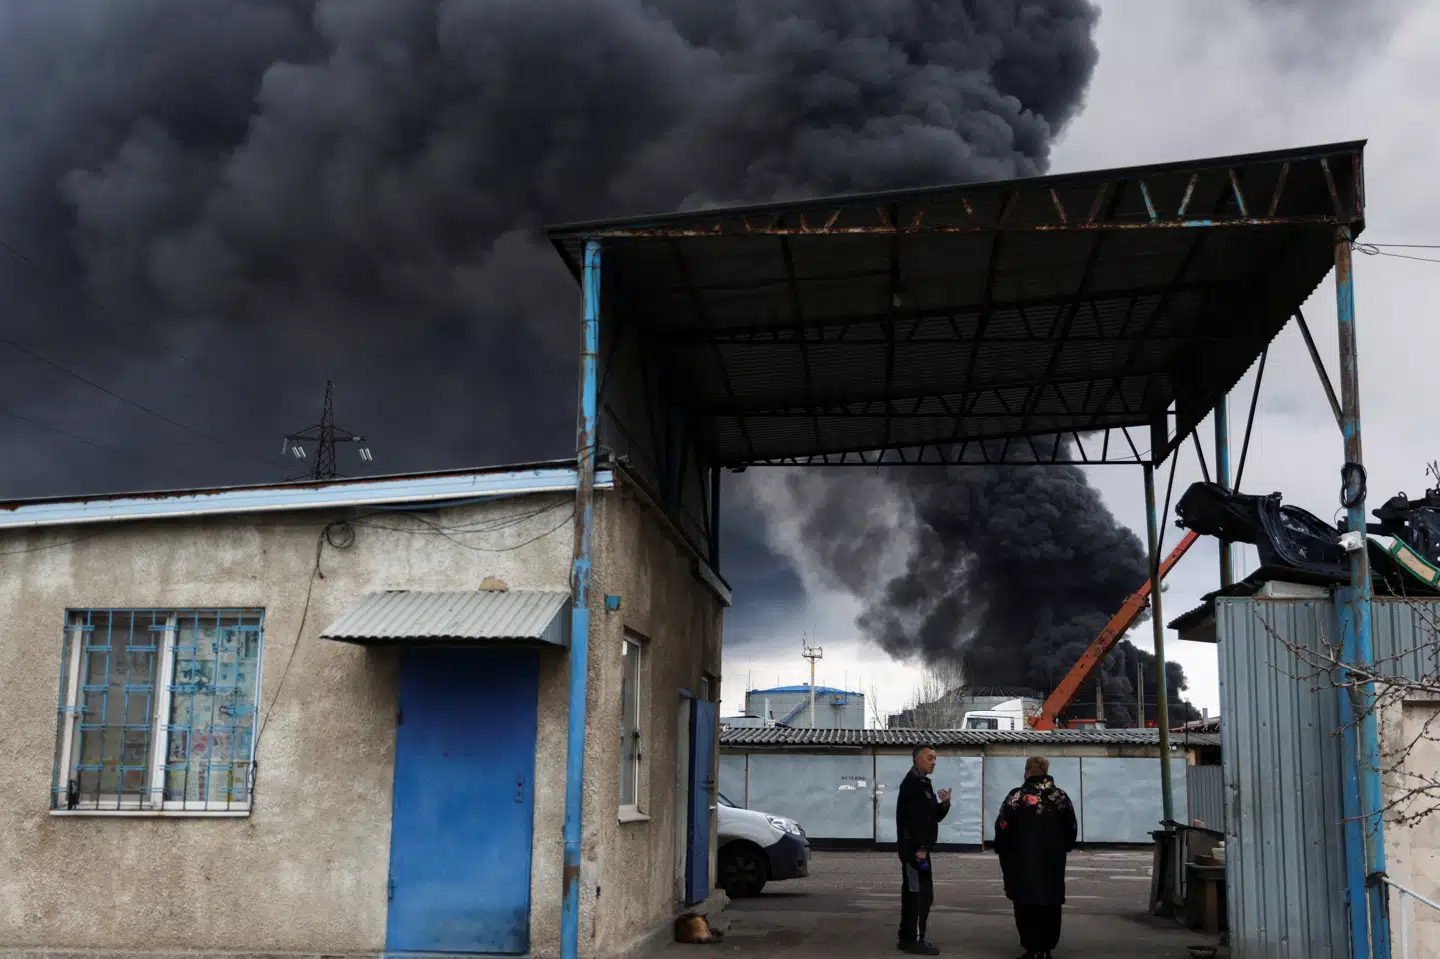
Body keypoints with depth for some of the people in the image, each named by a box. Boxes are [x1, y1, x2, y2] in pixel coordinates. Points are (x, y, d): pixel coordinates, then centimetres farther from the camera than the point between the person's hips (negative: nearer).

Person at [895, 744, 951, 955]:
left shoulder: (923, 783, 18)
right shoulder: (911, 784, -14)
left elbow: (933, 817, 19)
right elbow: (911, 818, -22)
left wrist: (944, 803, 0)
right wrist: (920, 848, -25)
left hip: (918, 848, 10)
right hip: (914, 848, -10)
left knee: (912, 893, 14)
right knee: (921, 894, -9)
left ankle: (907, 938, 20)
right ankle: (914, 940, -6)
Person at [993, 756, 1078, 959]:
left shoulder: (1017, 797, -10)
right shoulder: (1060, 796, 5)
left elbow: (1002, 828, -9)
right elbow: (1072, 828, 12)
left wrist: (1002, 850, 7)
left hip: (1023, 862, -4)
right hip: (1053, 862, 4)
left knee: (1027, 906, 2)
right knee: (1050, 906, 11)